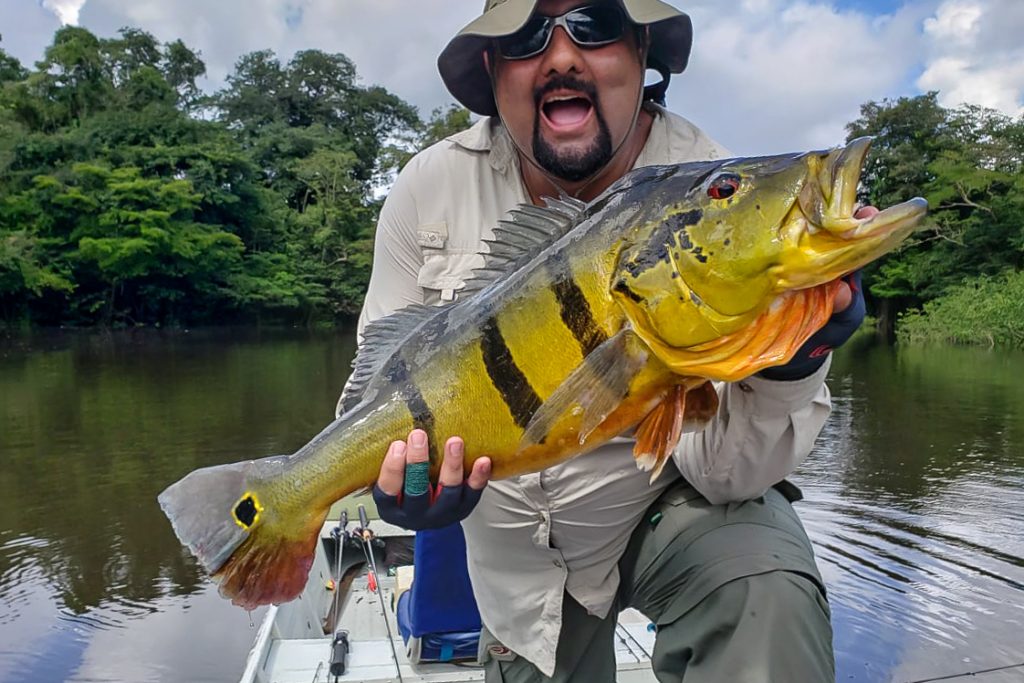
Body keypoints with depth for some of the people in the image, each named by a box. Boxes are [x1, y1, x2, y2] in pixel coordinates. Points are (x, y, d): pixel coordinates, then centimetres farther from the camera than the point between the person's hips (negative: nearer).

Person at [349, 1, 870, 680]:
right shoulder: (430, 189, -13)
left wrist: (789, 366, -40)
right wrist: (401, 470, -27)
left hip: (673, 504, -2)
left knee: (766, 598, -31)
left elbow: (720, 470, -21)